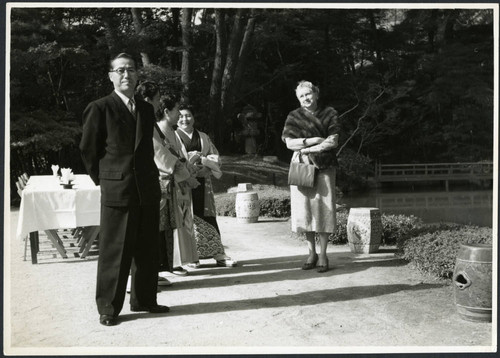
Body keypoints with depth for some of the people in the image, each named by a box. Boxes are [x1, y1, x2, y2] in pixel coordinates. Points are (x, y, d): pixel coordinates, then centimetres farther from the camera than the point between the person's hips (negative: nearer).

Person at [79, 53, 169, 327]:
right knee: (114, 252, 1)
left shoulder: (147, 109, 12)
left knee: (147, 251, 12)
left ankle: (143, 300, 26)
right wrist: (102, 180, 3)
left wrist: (150, 177, 13)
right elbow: (88, 150, 0)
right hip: (116, 190, -5)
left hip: (148, 189, 6)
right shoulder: (99, 109, -5)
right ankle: (108, 308, 14)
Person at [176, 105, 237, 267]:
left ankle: (218, 254, 2)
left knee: (208, 217, 1)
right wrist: (190, 158, -12)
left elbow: (216, 158, 10)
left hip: (202, 182, 3)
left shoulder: (203, 137, 18)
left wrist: (201, 159, -9)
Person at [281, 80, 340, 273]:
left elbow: (333, 142, -5)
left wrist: (307, 149, -11)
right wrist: (315, 140, -12)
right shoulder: (294, 117, 8)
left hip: (323, 168, -1)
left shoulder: (329, 114, 5)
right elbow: (289, 143, -4)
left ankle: (323, 255, 4)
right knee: (304, 209, 0)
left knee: (323, 209, -4)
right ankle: (311, 253, 11)